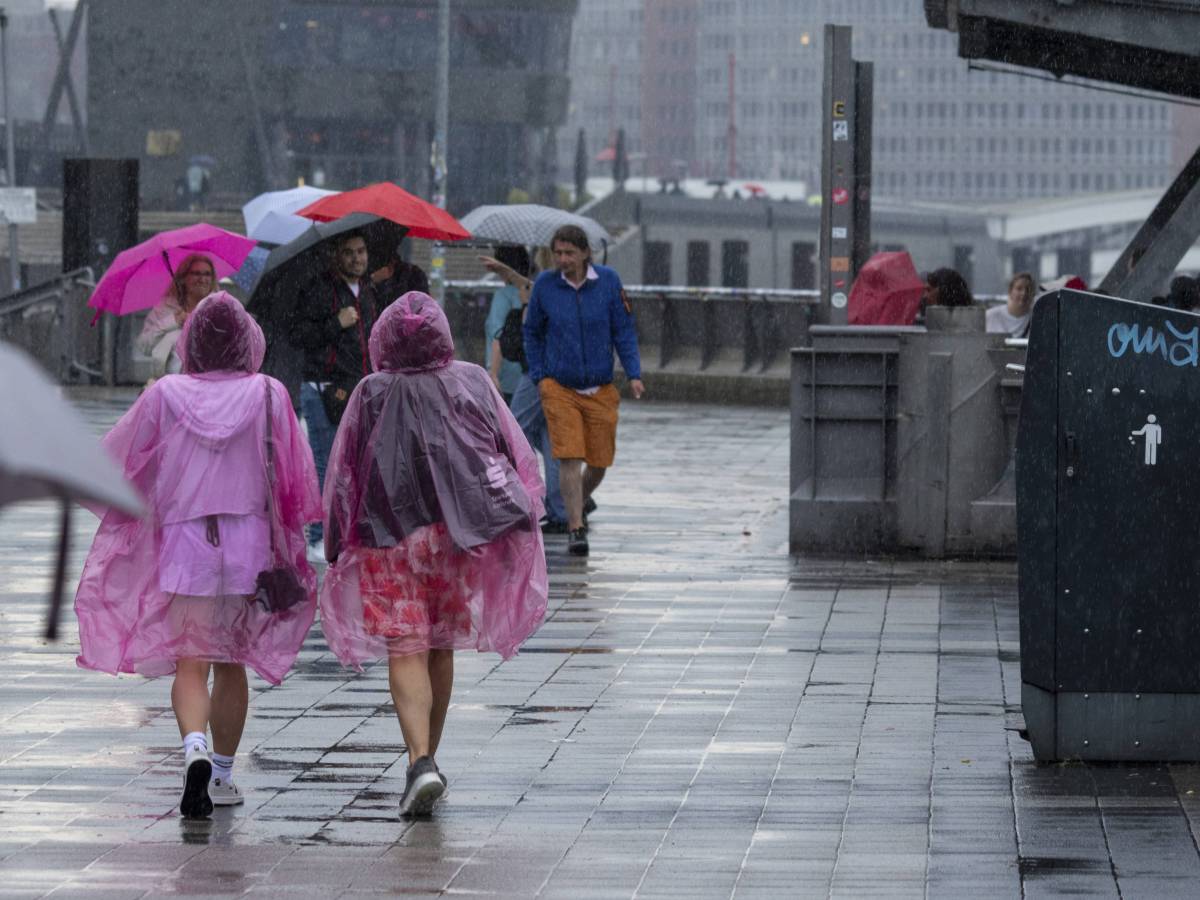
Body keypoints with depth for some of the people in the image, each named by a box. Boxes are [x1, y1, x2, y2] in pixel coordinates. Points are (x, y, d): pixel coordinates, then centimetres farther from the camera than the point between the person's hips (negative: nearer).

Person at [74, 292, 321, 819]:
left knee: (190, 664, -4)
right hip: (250, 541, 1)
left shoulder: (165, 396, -1)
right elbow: (295, 477, 4)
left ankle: (195, 750, -30)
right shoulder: (268, 395, 0)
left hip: (183, 540, -1)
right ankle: (222, 774, 22)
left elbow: (120, 464, 5)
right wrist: (283, 538, 17)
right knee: (231, 664, 16)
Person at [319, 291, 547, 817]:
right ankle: (427, 759, 27)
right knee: (441, 648, 17)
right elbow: (513, 455, 5)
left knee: (406, 653, -6)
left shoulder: (372, 395, -6)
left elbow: (345, 478, -3)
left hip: (390, 536, -3)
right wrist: (517, 519, 12)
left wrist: (341, 547, 5)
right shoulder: (472, 385, 1)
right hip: (459, 533, 3)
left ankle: (421, 760, -25)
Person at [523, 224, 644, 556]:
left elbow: (624, 330, -1)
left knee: (600, 461, 8)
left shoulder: (608, 281, -6)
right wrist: (538, 376, 3)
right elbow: (532, 332, 9)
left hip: (600, 390, 1)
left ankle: (578, 506, 36)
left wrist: (634, 375, -9)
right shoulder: (545, 285, -5)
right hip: (559, 388, -1)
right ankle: (576, 529, -10)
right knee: (569, 456, -13)